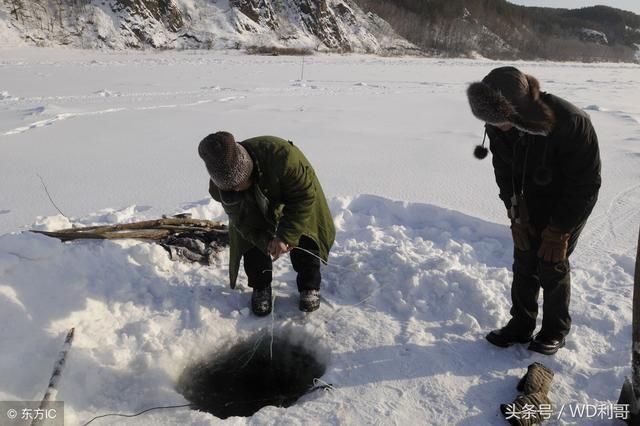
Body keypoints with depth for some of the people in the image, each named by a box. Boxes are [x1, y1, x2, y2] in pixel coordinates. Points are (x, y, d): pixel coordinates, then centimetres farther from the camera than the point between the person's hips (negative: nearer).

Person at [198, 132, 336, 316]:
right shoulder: (219, 186, -31)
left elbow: (305, 194, -35)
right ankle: (260, 289, 17)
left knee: (303, 240, -7)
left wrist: (285, 236, -37)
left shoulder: (281, 154, -46)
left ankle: (309, 287, 15)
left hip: (292, 198, -2)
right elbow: (242, 221, -20)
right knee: (252, 246, -7)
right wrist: (267, 242, -36)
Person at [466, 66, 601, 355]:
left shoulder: (570, 123, -34)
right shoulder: (498, 124, -20)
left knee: (552, 265, -1)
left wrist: (559, 231, -19)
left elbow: (585, 182, -22)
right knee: (523, 263, 6)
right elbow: (504, 171, -4)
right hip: (530, 202, 5)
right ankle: (521, 325, 22)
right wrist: (516, 214, -8)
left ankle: (555, 331, 21)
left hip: (570, 202, -4)